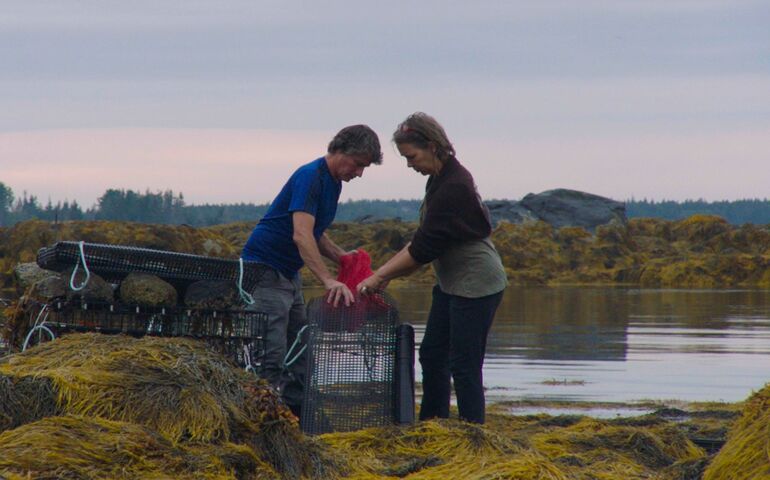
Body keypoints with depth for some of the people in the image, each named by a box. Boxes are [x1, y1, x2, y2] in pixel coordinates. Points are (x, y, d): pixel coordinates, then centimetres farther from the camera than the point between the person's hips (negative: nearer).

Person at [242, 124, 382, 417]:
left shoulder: (333, 182, 11)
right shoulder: (310, 177, -20)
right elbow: (301, 236, -32)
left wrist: (342, 257, 5)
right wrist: (328, 281, -41)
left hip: (288, 273, 10)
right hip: (265, 269, -10)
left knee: (299, 349, 10)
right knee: (272, 356, -13)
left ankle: (297, 411, 14)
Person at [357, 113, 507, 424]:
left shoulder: (454, 187, -24)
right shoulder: (439, 180, 6)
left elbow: (424, 247, -22)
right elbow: (423, 242, 12)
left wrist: (380, 276, -16)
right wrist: (386, 273, 6)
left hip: (476, 284, -10)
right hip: (451, 284, 10)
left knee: (464, 364, -5)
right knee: (432, 354, 13)